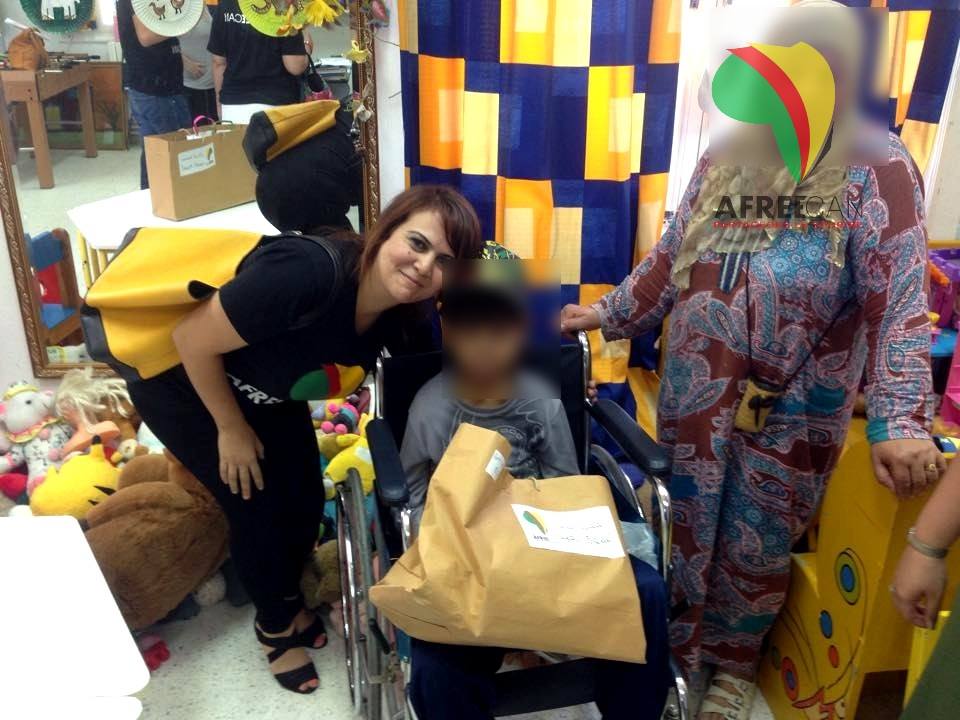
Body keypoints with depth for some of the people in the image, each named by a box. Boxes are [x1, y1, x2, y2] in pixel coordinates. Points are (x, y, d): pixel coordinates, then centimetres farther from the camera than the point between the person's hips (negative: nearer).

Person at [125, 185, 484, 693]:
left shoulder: (401, 319, -19)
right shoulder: (307, 273, -41)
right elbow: (191, 341, -29)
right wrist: (232, 430, -17)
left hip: (265, 391, 6)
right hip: (179, 382, -6)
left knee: (306, 499, 7)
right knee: (259, 507, -3)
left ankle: (289, 598, 38)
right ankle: (274, 625, 27)